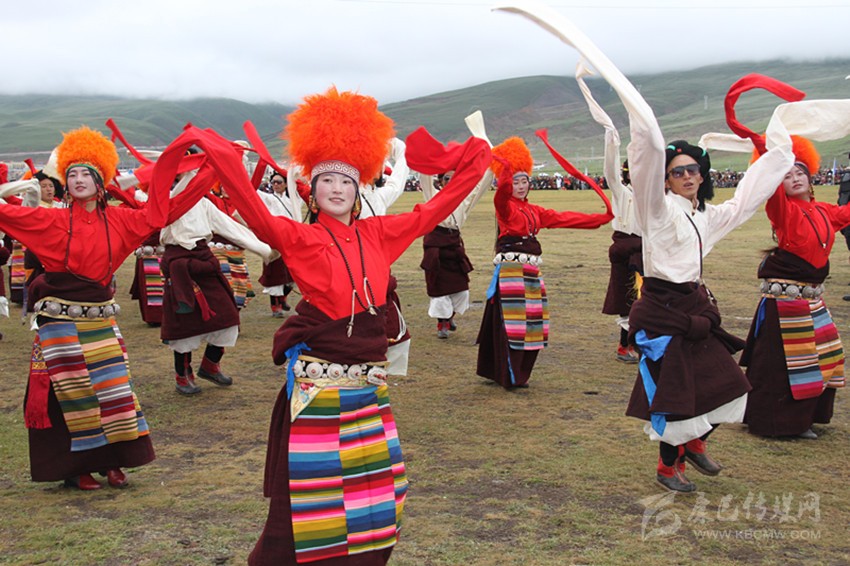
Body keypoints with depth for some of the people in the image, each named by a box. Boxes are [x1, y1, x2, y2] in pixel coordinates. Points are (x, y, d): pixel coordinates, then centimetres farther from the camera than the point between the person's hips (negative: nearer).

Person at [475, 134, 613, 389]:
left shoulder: (534, 210, 16)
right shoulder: (505, 207, -4)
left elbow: (562, 217, 17)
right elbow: (502, 194, -27)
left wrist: (601, 218, 15)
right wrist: (506, 171, -45)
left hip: (531, 269, 8)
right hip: (511, 268, -8)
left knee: (532, 322, 10)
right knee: (511, 322, -7)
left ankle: (519, 373, 22)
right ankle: (510, 376, 2)